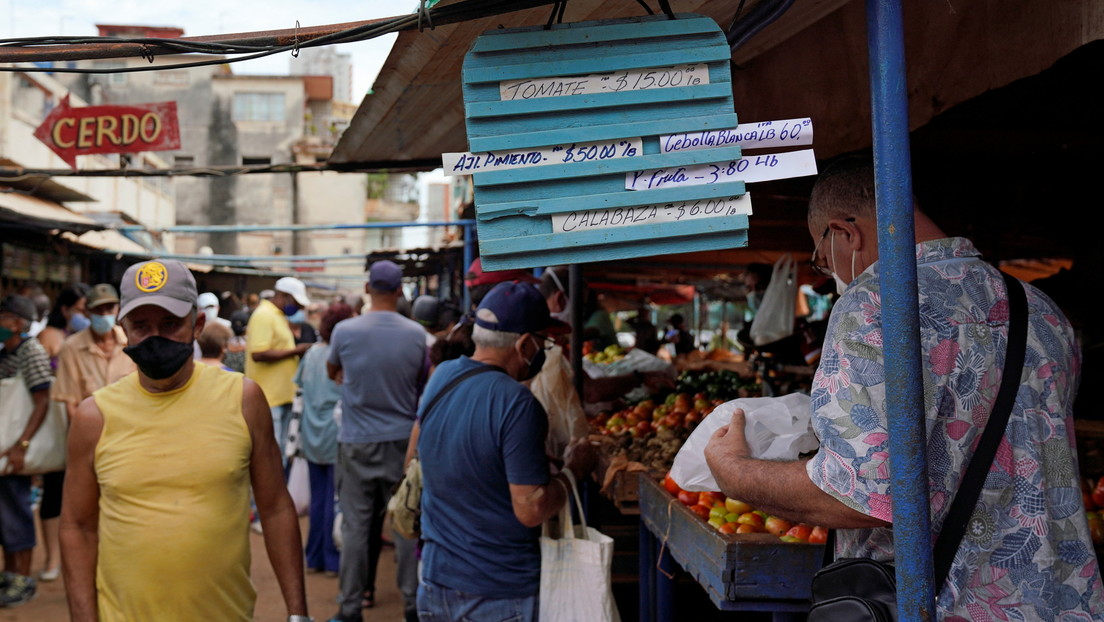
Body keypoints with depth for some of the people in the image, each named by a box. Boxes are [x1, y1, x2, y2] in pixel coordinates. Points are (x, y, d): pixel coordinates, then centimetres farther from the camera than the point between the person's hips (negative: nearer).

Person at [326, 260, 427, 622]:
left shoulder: (344, 331, -8)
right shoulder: (416, 334, -6)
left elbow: (332, 372, 12)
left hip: (356, 443, -1)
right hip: (402, 440, 1)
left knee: (356, 526, 6)